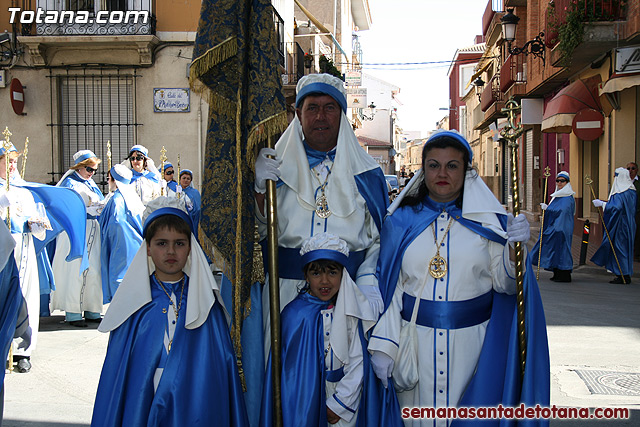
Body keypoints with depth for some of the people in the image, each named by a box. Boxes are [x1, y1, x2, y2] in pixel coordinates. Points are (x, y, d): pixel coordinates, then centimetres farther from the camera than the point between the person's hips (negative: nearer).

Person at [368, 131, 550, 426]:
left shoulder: (489, 220, 2)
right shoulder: (401, 221, 2)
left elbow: (504, 284, 0)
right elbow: (388, 287, 1)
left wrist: (514, 248, -18)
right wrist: (382, 345, -4)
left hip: (472, 342, 0)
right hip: (415, 342, 0)